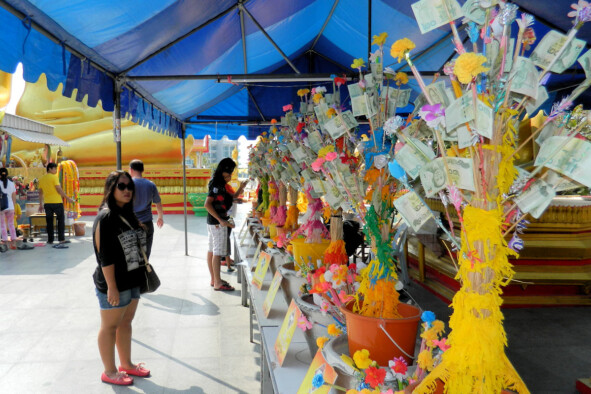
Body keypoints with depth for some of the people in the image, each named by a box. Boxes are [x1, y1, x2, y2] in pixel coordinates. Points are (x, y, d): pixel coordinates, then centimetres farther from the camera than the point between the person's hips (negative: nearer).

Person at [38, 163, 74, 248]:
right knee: (61, 221, 2)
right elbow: (59, 190, -13)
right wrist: (67, 198, -8)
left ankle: (50, 240, 16)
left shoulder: (42, 179, 11)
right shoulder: (54, 177, -7)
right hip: (57, 202, -5)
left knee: (49, 222, 12)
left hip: (47, 203, 5)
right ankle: (61, 240, -5)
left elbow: (40, 192, 14)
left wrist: (40, 204, 19)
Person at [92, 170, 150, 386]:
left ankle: (127, 364, 32)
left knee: (126, 323, 18)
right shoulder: (105, 217, -17)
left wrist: (142, 273, 14)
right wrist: (111, 287, -21)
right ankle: (109, 372, 21)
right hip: (113, 283, -8)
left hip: (132, 281, 8)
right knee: (110, 326, 7)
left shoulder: (128, 214, 8)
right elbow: (104, 256, -20)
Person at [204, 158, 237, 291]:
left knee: (211, 251, 14)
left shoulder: (219, 183, 12)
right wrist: (221, 220, -25)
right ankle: (218, 283, 0)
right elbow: (207, 204, -24)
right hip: (217, 223, -10)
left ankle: (214, 280, 23)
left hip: (213, 222, 10)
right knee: (218, 252, -5)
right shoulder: (217, 185, -17)